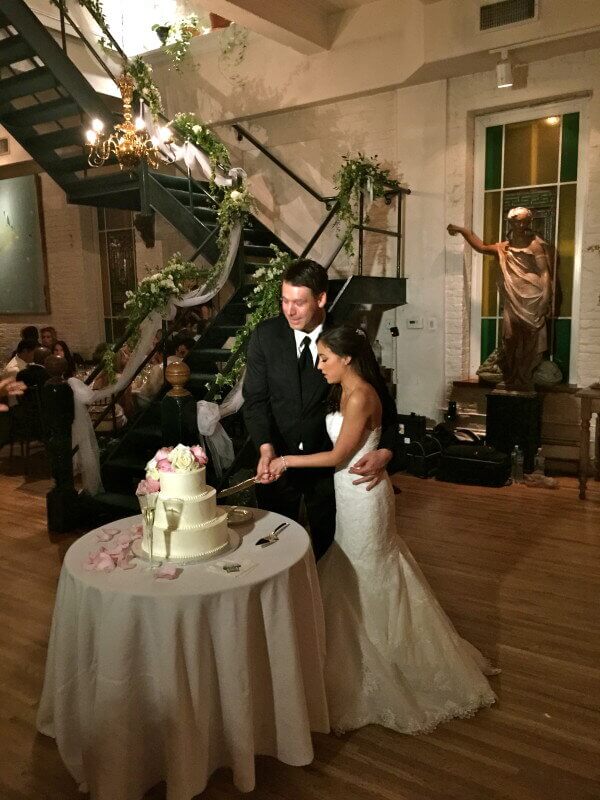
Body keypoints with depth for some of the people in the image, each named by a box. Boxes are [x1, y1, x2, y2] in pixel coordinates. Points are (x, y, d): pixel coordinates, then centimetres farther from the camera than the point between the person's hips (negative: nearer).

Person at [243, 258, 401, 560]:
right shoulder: (265, 335, -8)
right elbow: (255, 398, -7)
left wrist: (385, 450, -24)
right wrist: (266, 449, -23)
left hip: (330, 464, 0)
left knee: (327, 545, 17)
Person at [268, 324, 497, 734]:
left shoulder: (360, 397, -23)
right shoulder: (347, 391, 6)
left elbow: (339, 456, -20)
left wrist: (288, 460, -12)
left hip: (362, 495, -9)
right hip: (351, 493, 9)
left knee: (369, 580, 7)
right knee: (359, 578, 20)